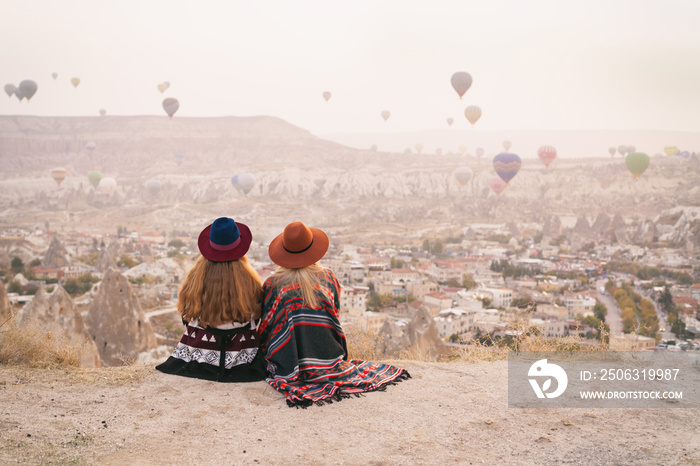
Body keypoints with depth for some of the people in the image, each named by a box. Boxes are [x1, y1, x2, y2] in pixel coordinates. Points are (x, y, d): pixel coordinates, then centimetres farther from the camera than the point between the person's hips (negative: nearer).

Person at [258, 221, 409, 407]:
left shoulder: (272, 284, -7)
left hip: (288, 369, -3)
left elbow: (264, 329, 1)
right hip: (328, 363, 3)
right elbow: (336, 320, 8)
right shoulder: (328, 278, -1)